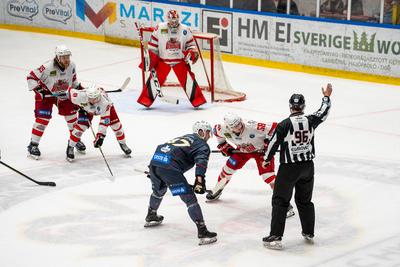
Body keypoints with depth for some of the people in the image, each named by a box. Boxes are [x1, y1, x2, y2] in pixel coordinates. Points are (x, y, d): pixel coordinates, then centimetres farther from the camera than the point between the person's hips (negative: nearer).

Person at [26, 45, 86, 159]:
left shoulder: (71, 65, -13)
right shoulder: (48, 67, -32)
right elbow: (31, 77, -25)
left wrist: (78, 87, 5)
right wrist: (39, 90, -32)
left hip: (63, 93, 5)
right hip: (46, 94, -5)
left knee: (71, 114, 5)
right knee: (43, 118, -14)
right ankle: (33, 145, -5)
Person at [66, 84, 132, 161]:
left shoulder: (105, 101, -45)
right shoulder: (81, 96, -44)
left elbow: (105, 120, -40)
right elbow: (70, 91, -23)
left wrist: (101, 136, -44)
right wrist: (79, 106, -14)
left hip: (104, 108, 0)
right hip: (86, 109, 0)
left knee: (115, 124, -5)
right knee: (81, 125, -17)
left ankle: (123, 144, 22)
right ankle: (70, 147, 2)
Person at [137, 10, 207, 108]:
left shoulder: (185, 30, -5)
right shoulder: (160, 29, -9)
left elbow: (191, 44, 7)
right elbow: (152, 46, -2)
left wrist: (193, 52, -14)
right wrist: (150, 60, -5)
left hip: (180, 60, 1)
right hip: (163, 60, -1)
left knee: (188, 79, -8)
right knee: (155, 79, -10)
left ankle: (196, 100, 3)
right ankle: (146, 100, 3)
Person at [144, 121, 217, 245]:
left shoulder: (184, 137, 34)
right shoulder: (203, 145, 10)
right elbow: (201, 162, -11)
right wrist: (200, 180, -22)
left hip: (155, 160, 8)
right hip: (169, 166, -8)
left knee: (159, 190, 36)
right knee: (189, 198, -6)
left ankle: (151, 217, 56)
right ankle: (202, 232, -12)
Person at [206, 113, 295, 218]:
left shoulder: (252, 126, -41)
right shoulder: (224, 129, -24)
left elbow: (274, 127, -34)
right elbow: (216, 131, 2)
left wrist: (269, 142, -26)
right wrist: (223, 146, 3)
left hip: (261, 149, -5)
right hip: (242, 150, 5)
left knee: (268, 176, -17)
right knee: (229, 167, 4)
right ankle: (216, 191, 33)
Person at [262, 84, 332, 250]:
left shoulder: (284, 124, -15)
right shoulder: (310, 121, -3)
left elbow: (274, 143, -7)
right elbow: (323, 113, 17)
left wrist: (267, 159, 11)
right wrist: (326, 97, 33)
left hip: (289, 167, -5)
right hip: (307, 166, 5)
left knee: (280, 201, 1)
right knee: (305, 200, 20)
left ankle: (275, 237, -5)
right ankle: (309, 233, 29)